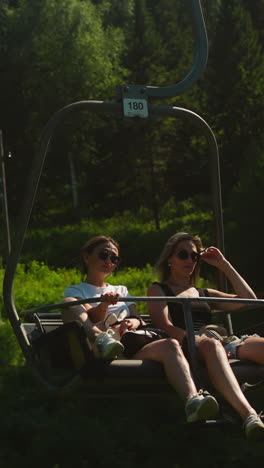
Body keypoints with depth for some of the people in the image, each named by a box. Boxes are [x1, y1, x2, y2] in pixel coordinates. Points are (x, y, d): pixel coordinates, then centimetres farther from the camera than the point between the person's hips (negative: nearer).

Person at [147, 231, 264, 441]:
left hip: (221, 345, 5)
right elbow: (166, 327, 1)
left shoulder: (204, 294, 35)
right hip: (182, 347, -5)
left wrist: (224, 264, 27)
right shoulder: (158, 290, 20)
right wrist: (199, 340, -16)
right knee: (211, 345, -42)